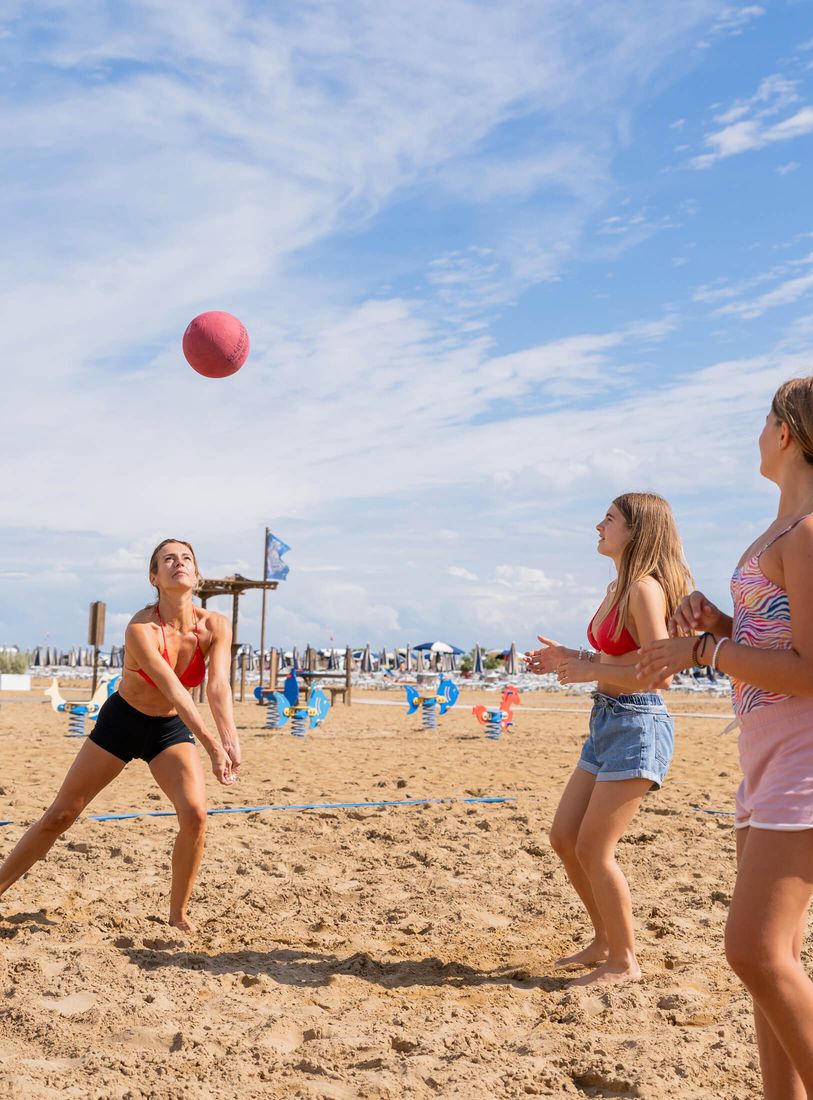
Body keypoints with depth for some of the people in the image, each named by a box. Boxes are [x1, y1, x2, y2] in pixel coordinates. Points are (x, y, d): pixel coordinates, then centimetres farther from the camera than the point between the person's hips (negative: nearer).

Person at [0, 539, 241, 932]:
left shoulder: (215, 627, -16)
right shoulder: (141, 629, -27)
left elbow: (219, 686, -27)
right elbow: (172, 688, -36)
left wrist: (230, 741, -43)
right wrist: (211, 745, -44)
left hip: (171, 728, 2)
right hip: (121, 721, -2)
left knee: (195, 814, -17)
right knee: (60, 815, 3)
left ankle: (178, 914, 2)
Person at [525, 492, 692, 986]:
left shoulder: (645, 588, -15)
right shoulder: (617, 588, 14)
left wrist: (589, 670, -18)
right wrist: (570, 657, 10)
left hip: (638, 725, -10)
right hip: (607, 722, 10)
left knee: (593, 849, -5)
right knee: (564, 837, 13)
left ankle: (625, 962, 12)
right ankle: (605, 939, 29)